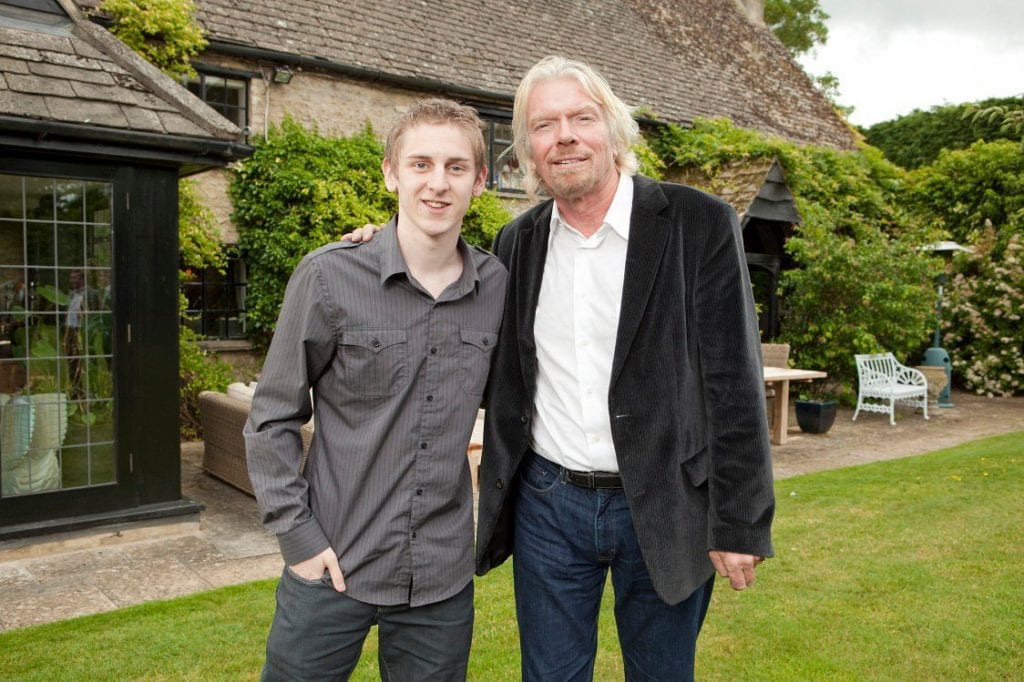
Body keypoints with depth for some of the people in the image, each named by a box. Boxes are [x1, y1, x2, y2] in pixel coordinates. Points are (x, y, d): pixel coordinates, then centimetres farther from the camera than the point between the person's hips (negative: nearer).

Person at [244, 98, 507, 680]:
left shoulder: (497, 286, -2)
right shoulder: (330, 277, -10)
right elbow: (273, 418, -3)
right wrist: (297, 535, -7)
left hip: (443, 577, 3)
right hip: (332, 566, -2)